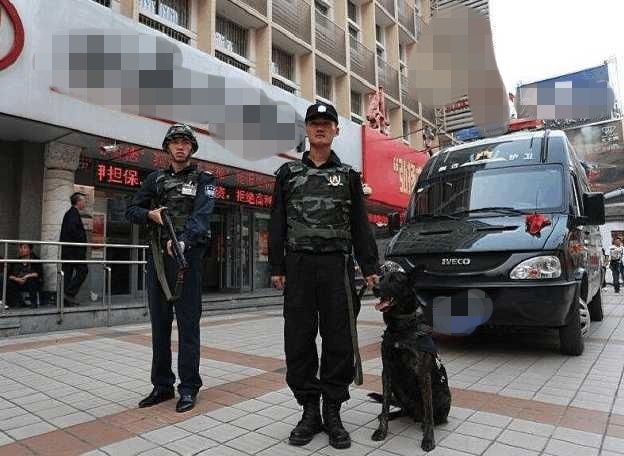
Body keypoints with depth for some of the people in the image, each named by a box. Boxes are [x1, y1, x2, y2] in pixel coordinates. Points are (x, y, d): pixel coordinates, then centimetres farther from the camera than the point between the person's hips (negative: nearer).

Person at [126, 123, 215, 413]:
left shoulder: (203, 180, 2)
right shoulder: (156, 179, 16)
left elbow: (201, 215, -15)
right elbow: (131, 210, 16)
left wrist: (183, 239, -33)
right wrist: (150, 214, -7)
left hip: (188, 255, -5)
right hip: (157, 256, 5)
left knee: (188, 324, -1)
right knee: (159, 323, 10)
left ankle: (188, 388, 9)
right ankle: (162, 386, 22)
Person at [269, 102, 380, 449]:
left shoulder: (348, 175, 13)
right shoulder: (288, 173, 13)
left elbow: (360, 225, 9)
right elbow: (277, 224, 9)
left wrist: (370, 267, 1)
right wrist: (276, 267, 2)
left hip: (337, 265, 0)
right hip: (298, 265, 1)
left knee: (339, 341, 2)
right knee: (299, 340, 3)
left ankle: (332, 412, 15)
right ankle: (310, 411, 17)